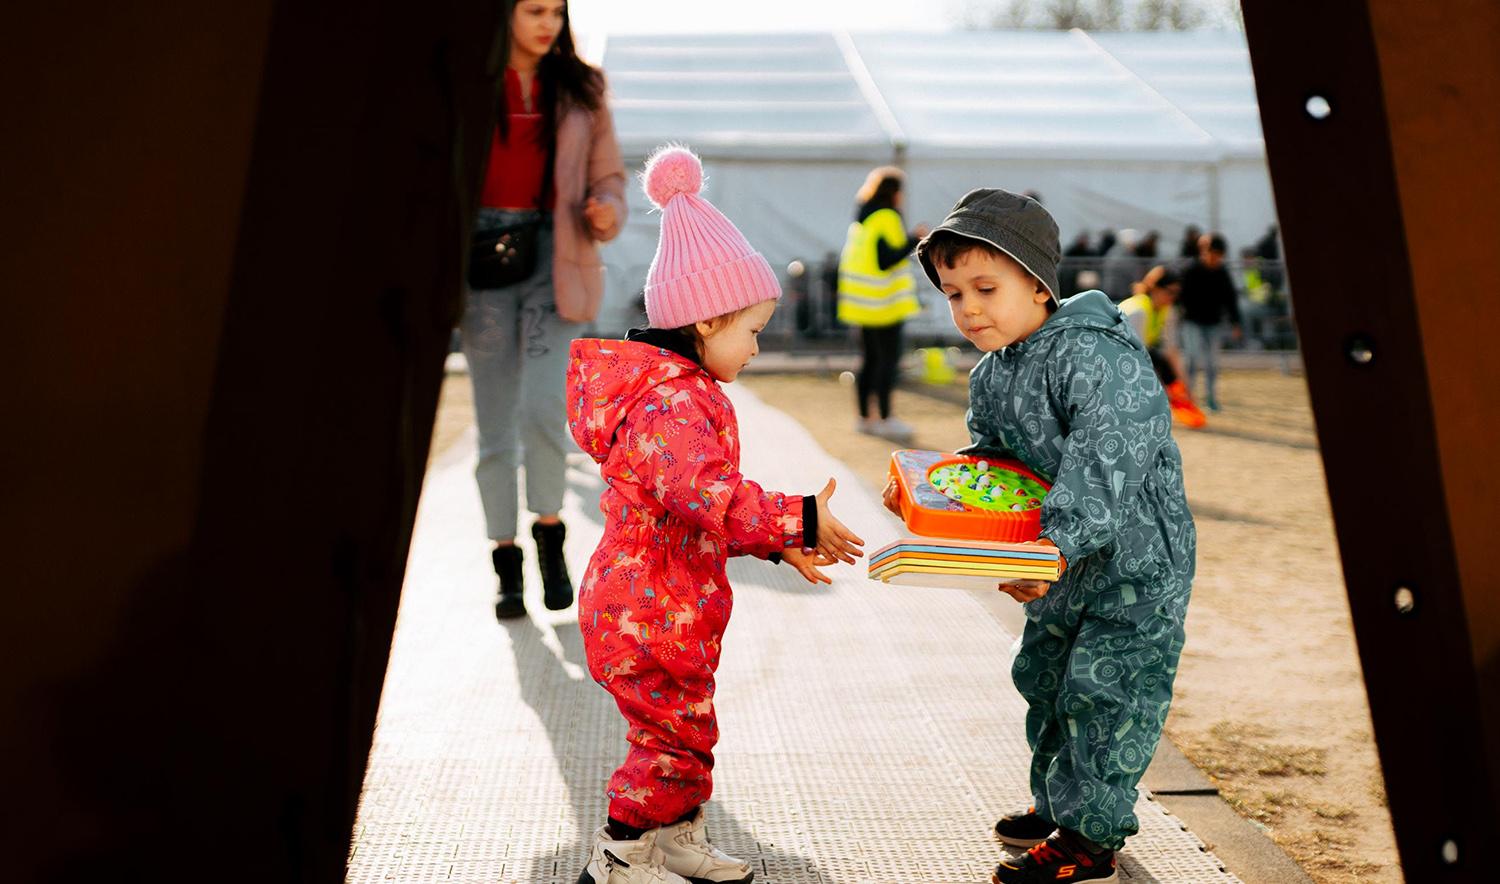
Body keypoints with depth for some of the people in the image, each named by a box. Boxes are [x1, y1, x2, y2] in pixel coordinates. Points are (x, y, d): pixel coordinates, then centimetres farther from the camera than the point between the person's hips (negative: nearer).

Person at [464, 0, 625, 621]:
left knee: (542, 407, -17)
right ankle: (506, 564, 13)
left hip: (555, 257, 0)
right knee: (494, 423, 2)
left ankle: (549, 531, 7)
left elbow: (607, 175, 11)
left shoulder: (580, 89, 9)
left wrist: (607, 213, -12)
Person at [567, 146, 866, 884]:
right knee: (674, 735, 1)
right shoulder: (669, 403, -23)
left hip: (673, 613, 10)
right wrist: (797, 519, -33)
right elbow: (709, 495, -37)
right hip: (646, 620, -10)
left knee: (684, 730, 19)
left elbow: (708, 505, 20)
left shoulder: (685, 392, 13)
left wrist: (775, 542, 14)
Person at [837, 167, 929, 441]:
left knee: (870, 358, 13)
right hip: (884, 302, -9)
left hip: (863, 302, 9)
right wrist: (914, 240, -14)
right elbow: (886, 261, -21)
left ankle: (865, 417, 16)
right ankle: (885, 420, -4)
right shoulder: (887, 217, -14)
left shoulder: (861, 218, 14)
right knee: (888, 359, -5)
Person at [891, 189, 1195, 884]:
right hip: (1063, 567, 9)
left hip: (1136, 562, -9)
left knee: (1101, 692, -5)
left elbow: (1104, 467, -34)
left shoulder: (1092, 356, -25)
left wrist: (1057, 543, -41)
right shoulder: (989, 379, 4)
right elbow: (987, 459, 15)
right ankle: (1058, 804, 37)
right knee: (1043, 678, 19)